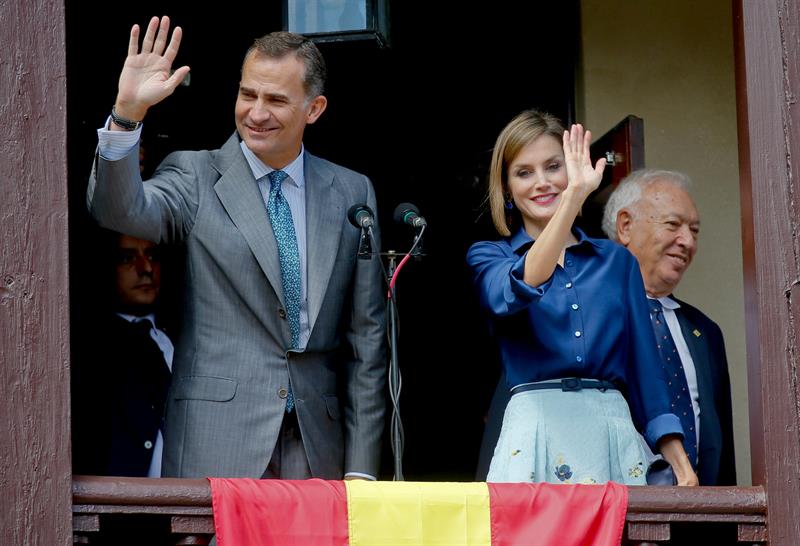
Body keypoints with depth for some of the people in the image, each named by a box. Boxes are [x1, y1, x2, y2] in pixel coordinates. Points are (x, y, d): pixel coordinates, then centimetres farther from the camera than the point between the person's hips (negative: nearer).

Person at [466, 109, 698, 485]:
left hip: (616, 429, 2)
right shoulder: (490, 257, 10)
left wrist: (677, 457, 3)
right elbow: (516, 291, -15)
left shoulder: (617, 261, 17)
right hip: (537, 430, -2)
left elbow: (644, 363, 14)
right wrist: (574, 196, -21)